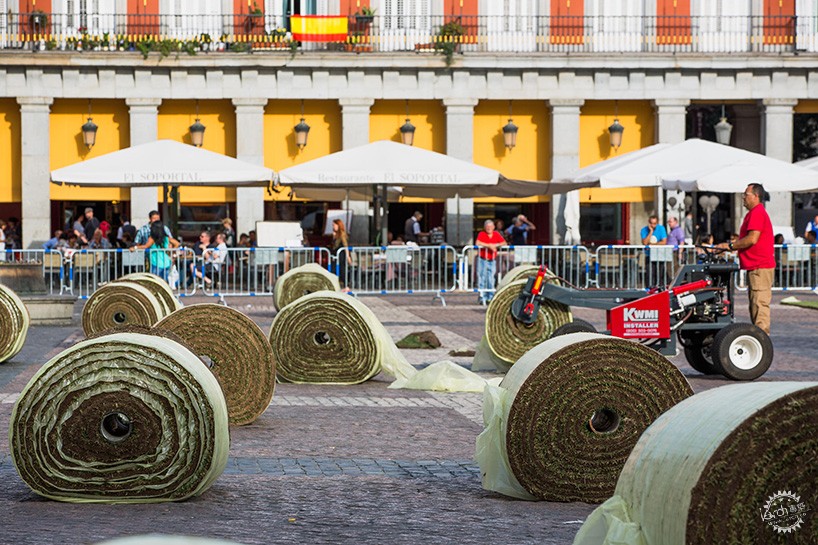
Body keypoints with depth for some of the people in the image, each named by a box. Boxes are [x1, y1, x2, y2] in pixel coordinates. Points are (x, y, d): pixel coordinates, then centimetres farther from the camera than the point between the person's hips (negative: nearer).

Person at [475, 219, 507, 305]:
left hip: (492, 260, 4)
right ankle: (482, 297, -4)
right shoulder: (482, 234, -5)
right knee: (482, 278, -6)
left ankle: (490, 297, 12)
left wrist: (496, 245, -9)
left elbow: (504, 243, 8)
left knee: (491, 280, 5)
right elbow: (478, 243, -21)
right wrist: (489, 246, -19)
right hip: (483, 259, -4)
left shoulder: (496, 234, 7)